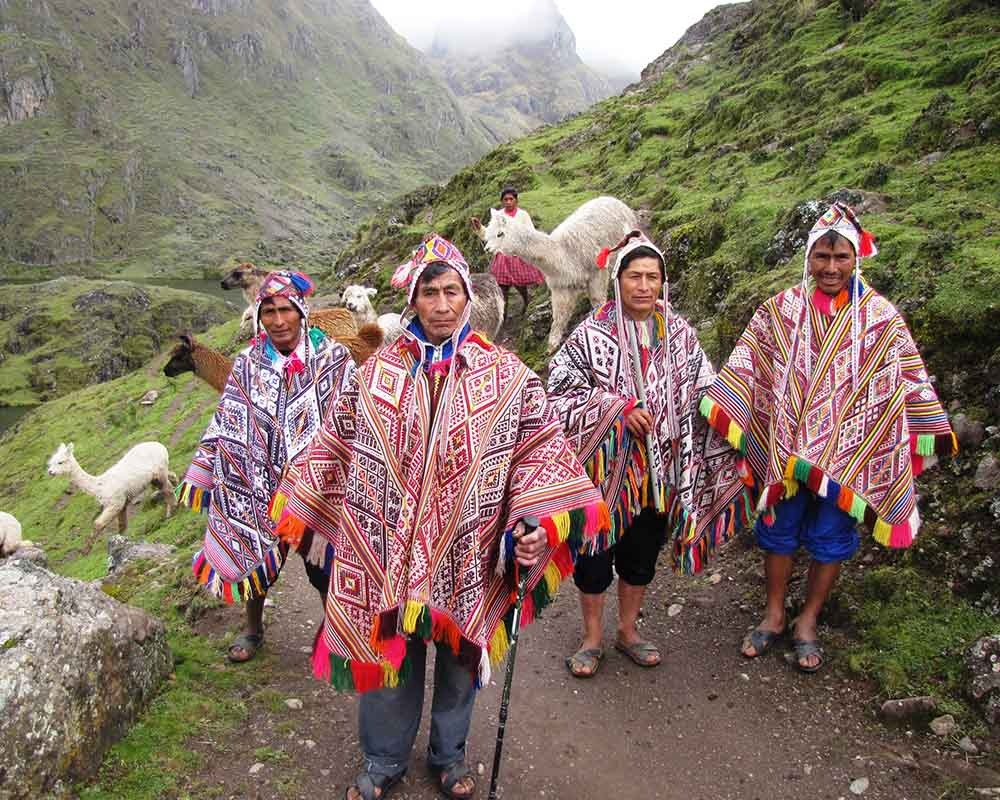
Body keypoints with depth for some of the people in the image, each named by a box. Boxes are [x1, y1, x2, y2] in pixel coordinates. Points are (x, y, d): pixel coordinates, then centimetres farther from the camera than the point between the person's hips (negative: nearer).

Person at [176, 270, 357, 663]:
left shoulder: (333, 360, -8)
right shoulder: (248, 364, -1)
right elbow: (226, 426, 4)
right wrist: (201, 476, 5)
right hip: (258, 483, 2)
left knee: (323, 561, 9)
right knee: (254, 556, 16)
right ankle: (253, 630, 41)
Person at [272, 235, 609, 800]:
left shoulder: (505, 374, -3)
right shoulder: (378, 372, 1)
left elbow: (539, 451, -5)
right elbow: (336, 447, 7)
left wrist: (536, 524, -17)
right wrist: (298, 511, 10)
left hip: (465, 552, 0)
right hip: (387, 547, 1)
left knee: (459, 653, 17)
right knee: (386, 651, 13)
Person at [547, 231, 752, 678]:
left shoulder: (680, 335, 1)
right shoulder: (592, 333, -9)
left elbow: (703, 393, 8)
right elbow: (562, 390, -11)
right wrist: (619, 408, -19)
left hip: (657, 468, 3)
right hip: (604, 465, -3)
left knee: (642, 553, 18)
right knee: (596, 552, 10)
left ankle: (628, 629, 39)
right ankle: (592, 637, 31)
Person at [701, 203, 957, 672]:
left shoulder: (879, 316, -1)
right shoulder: (782, 309, -2)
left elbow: (907, 378, 3)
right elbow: (744, 367, -2)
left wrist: (933, 428, 3)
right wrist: (716, 412, -7)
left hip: (847, 450, 0)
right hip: (786, 444, 0)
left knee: (832, 536, 9)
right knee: (779, 528, 11)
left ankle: (807, 621, 28)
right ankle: (774, 615, 29)